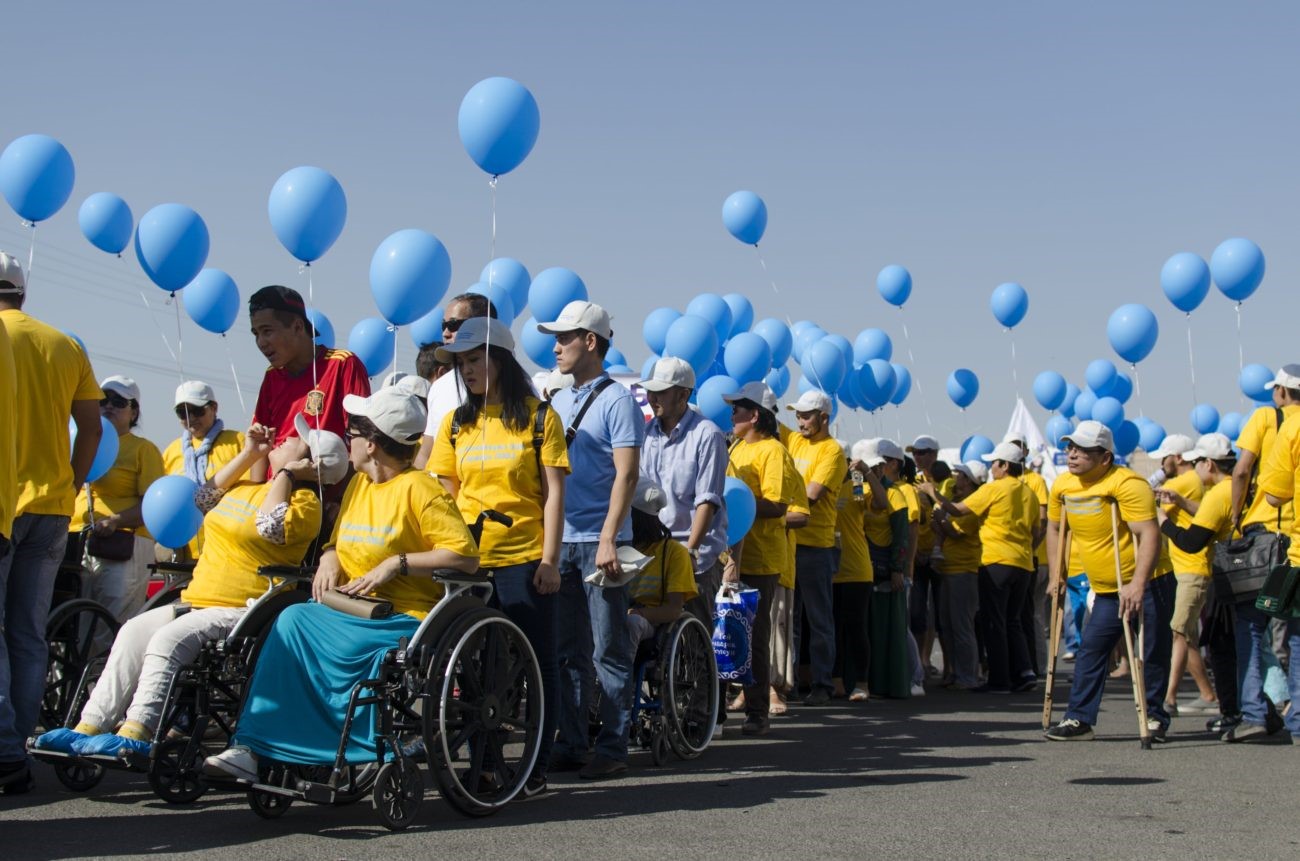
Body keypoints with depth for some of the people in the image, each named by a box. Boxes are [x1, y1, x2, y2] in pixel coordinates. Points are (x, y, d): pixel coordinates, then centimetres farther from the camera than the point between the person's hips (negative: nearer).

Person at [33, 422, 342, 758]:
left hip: (242, 610, -8)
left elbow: (271, 527, -22)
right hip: (198, 602, 8)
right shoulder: (246, 486, 23)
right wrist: (248, 455, 17)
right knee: (134, 632, -10)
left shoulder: (305, 501, -5)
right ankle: (91, 726, -13)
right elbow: (203, 499, 20)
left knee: (168, 639, -28)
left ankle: (135, 734, -33)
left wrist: (285, 472, -10)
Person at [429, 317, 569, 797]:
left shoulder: (538, 417, 1)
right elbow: (444, 495, 11)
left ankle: (536, 768, 11)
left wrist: (550, 559, -8)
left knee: (536, 663, 2)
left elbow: (554, 492, -2)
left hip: (524, 559, -3)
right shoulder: (456, 423, 11)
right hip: (468, 561, 4)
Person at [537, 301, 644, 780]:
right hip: (560, 542, 7)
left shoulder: (616, 401, -6)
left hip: (598, 542, -7)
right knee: (568, 650, 10)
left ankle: (613, 748, 3)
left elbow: (626, 474, -12)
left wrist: (608, 539, -20)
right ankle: (570, 744, 16)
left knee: (608, 651, -2)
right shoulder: (558, 402, 16)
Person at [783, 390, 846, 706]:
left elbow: (810, 495, -16)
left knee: (819, 619, 1)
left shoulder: (832, 450, -8)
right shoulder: (794, 441, 13)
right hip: (787, 540, 7)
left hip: (815, 545, -7)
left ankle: (821, 684, 6)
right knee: (788, 616, 12)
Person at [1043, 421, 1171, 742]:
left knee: (1152, 654, 0)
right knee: (1090, 651, 3)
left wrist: (1137, 584, -37)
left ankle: (1155, 718, 13)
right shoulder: (1062, 486, 0)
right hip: (1105, 590, 7)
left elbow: (1149, 535, -29)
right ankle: (1080, 719, 6)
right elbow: (1055, 529, 16)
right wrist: (1056, 576, 10)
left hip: (1147, 584, -6)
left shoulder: (1127, 484, -22)